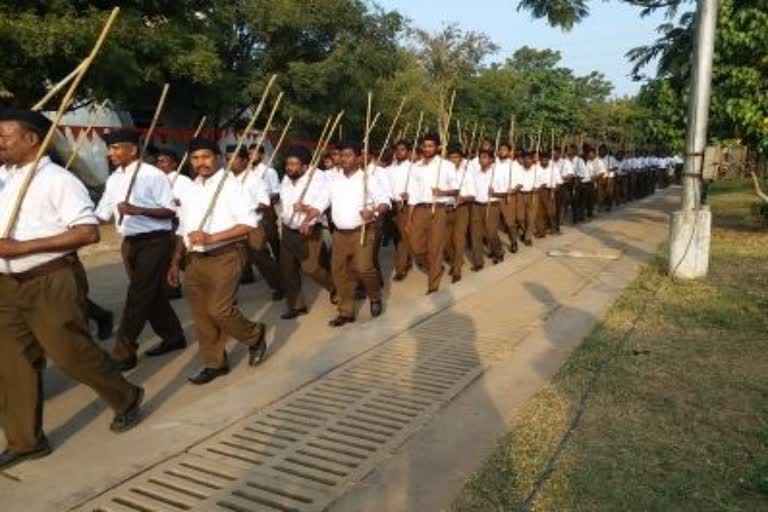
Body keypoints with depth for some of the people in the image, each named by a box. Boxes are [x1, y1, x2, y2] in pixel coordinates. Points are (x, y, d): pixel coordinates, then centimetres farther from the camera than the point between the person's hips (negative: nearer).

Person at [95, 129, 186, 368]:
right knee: (151, 293, 16)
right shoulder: (113, 179, 10)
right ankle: (173, 337, 32)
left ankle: (124, 353, 2)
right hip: (130, 242, 8)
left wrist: (138, 210, -26)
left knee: (138, 296, -5)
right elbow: (102, 213, 13)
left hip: (155, 241, -8)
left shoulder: (153, 175, -13)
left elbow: (171, 211, -15)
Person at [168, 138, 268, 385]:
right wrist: (176, 262, 14)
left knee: (219, 310, -12)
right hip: (195, 259, 7)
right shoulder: (189, 191, 13)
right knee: (201, 315, 9)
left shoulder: (230, 185, -8)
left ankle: (255, 335, 16)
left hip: (225, 256, -7)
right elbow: (183, 230, 19)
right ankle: (214, 363, 23)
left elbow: (250, 223, -17)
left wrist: (212, 238, -22)